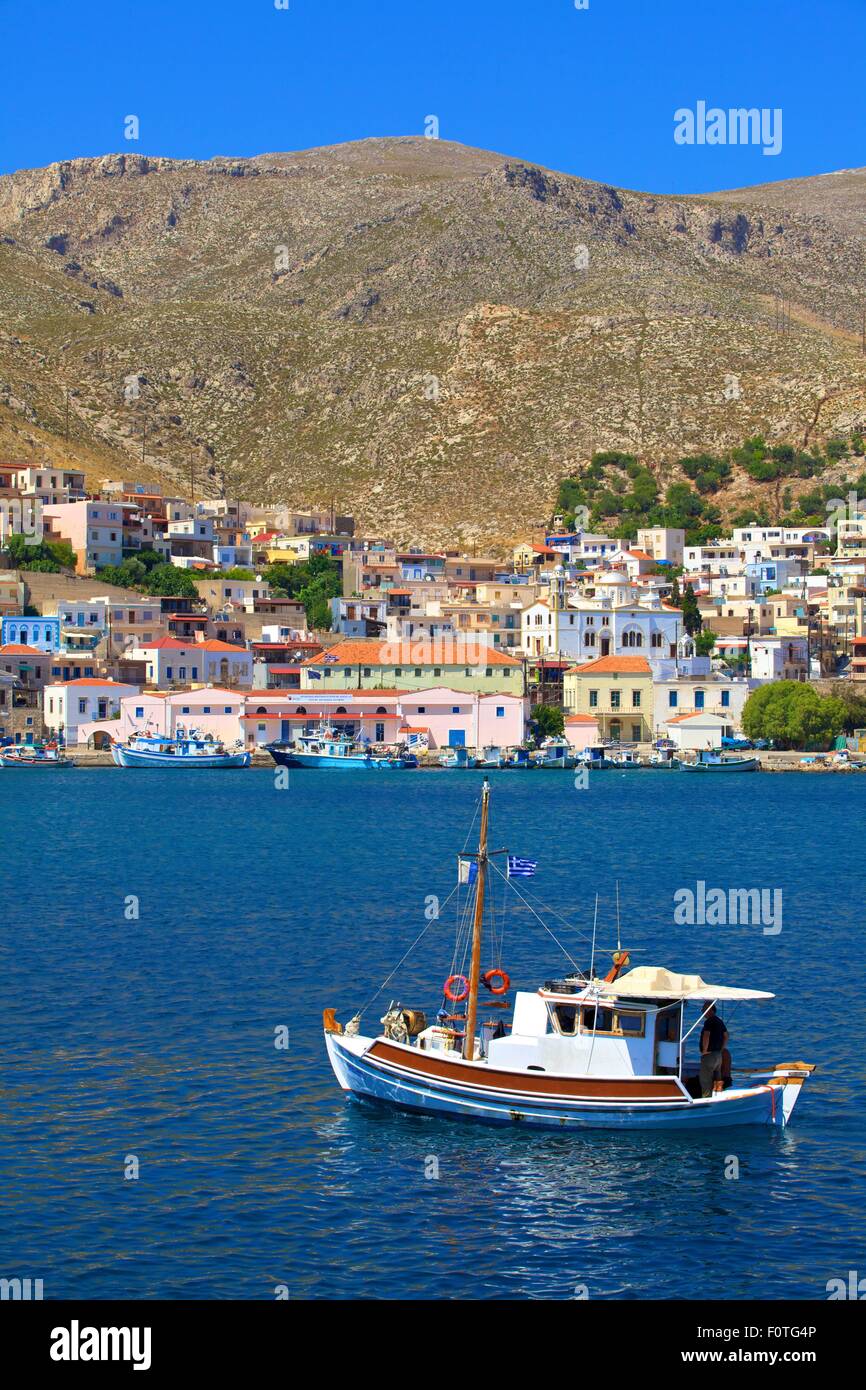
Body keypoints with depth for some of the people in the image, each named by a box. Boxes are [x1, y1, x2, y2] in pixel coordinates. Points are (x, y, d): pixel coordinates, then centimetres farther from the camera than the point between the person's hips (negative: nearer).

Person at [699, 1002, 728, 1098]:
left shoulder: (709, 1021, -15)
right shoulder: (720, 1021, 14)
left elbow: (706, 1036, -28)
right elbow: (726, 1036, 20)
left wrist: (704, 1050, -18)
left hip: (709, 1054, -9)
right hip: (718, 1055, 9)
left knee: (705, 1080, -6)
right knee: (716, 1080, 12)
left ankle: (706, 1100, -9)